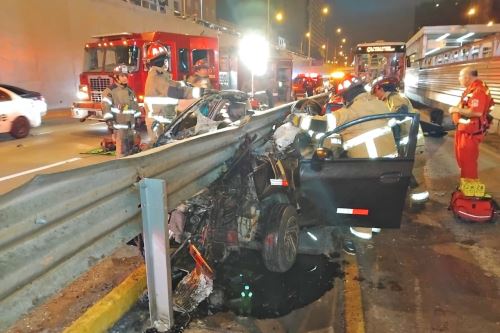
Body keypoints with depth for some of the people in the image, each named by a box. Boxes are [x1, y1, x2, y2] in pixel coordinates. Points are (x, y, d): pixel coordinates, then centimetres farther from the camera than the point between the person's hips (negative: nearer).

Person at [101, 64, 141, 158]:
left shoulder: (130, 90, 15)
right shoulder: (110, 91, -7)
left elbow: (135, 106, 19)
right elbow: (106, 107, -13)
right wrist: (110, 121, -20)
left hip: (131, 126, 7)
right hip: (119, 126, -7)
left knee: (131, 149, 15)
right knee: (122, 151, -11)